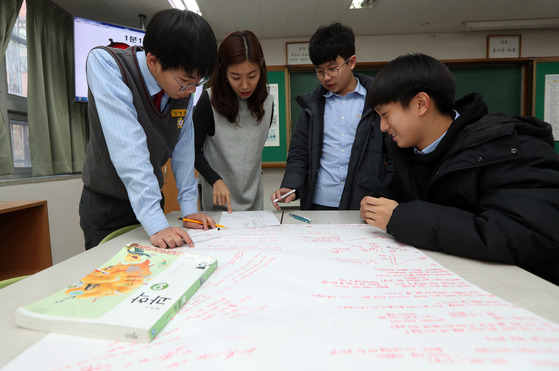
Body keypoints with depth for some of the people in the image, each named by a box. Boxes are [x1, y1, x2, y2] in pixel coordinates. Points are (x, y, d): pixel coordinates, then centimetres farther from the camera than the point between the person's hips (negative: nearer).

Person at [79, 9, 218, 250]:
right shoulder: (104, 62, -23)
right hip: (105, 206, -4)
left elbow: (183, 149, -3)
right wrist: (156, 224, -38)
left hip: (151, 201, 5)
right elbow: (128, 150, -33)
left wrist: (189, 208, -5)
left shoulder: (184, 89, -8)